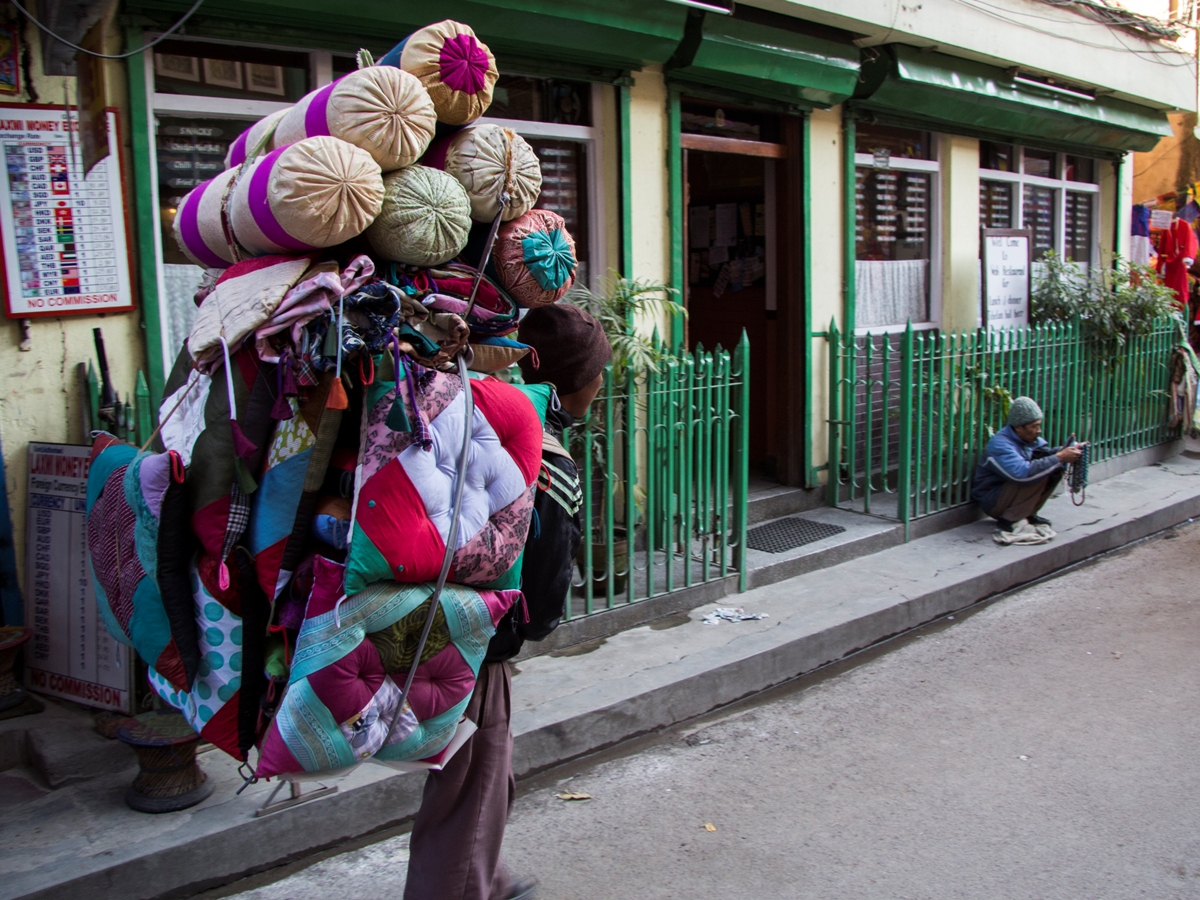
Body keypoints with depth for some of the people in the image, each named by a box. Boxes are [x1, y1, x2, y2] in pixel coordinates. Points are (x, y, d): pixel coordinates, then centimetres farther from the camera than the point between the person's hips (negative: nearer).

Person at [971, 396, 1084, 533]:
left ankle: (1028, 514, 2)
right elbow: (1023, 473, -38)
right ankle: (1009, 520, -17)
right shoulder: (1000, 444, -27)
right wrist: (1059, 457, -33)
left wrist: (1067, 450, -21)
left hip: (1010, 492, 9)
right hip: (992, 501, -9)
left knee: (1055, 470, -5)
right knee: (1039, 476, -27)